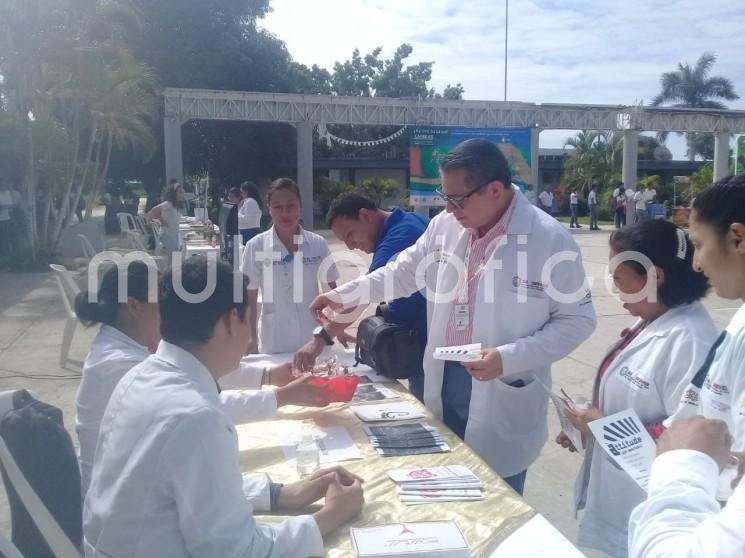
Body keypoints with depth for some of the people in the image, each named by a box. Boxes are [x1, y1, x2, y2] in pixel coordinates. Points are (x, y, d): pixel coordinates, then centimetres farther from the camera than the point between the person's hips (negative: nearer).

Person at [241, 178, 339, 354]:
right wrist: (251, 338, -7)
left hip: (313, 339, 2)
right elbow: (250, 298, -2)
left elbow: (333, 290, 5)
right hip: (273, 344, -2)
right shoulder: (256, 246, -8)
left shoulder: (318, 244, -4)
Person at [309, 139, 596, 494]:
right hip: (444, 381, 5)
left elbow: (577, 319, -10)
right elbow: (405, 272, 15)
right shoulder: (445, 226, 1)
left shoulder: (551, 239, -14)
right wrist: (343, 296, 7)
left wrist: (508, 358, -20)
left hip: (504, 396, -4)